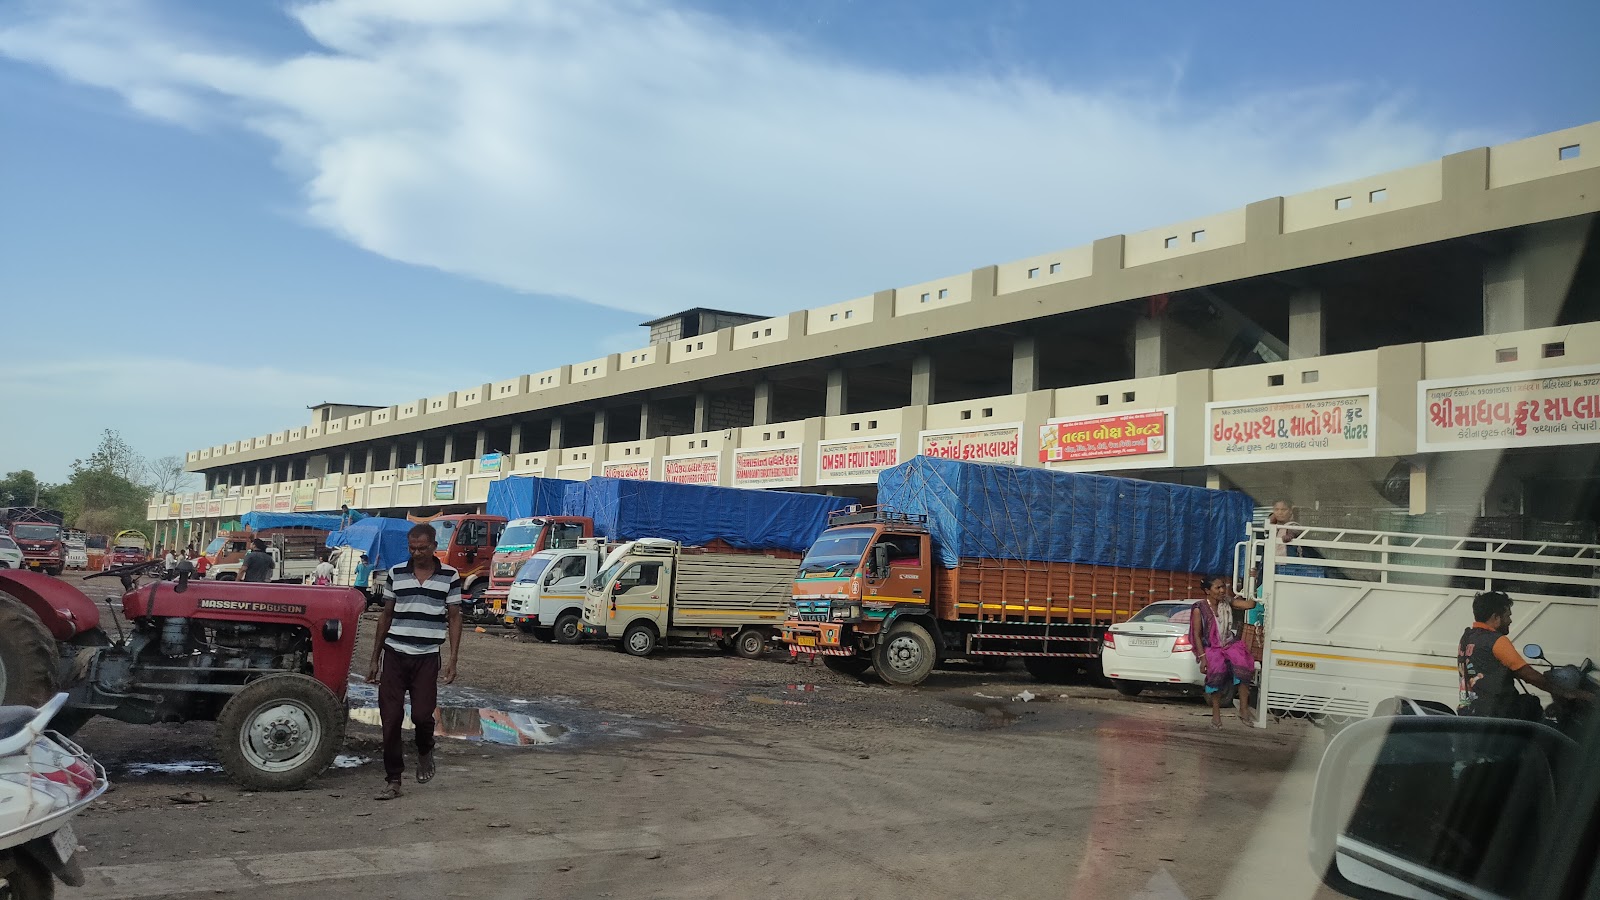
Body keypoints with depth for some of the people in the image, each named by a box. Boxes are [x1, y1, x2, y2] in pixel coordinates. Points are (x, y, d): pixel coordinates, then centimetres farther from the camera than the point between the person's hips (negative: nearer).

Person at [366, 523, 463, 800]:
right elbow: (386, 616, 11)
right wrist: (375, 659, 11)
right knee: (390, 718, 0)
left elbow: (454, 618, 3)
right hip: (394, 655, 2)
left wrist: (453, 658, -5)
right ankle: (393, 780, 10)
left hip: (427, 657, -2)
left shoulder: (449, 576, 0)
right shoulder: (396, 573, 5)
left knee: (422, 715, -5)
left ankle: (425, 752, 29)